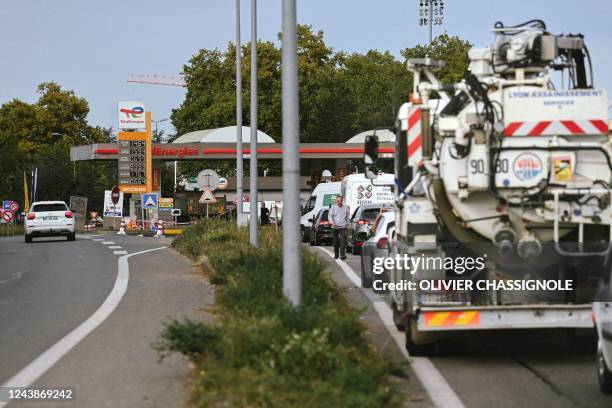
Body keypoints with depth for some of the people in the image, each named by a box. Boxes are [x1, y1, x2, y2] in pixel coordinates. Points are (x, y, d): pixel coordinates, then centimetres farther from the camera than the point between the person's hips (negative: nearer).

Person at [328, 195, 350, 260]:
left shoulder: (345, 207, 6)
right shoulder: (333, 207, 3)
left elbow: (348, 216, 18)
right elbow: (330, 216, -2)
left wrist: (347, 223, 11)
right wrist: (332, 222, -19)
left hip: (343, 227, -1)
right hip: (335, 227, 1)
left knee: (343, 241, -13)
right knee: (336, 242, 8)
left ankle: (343, 254, -19)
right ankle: (336, 255, 19)